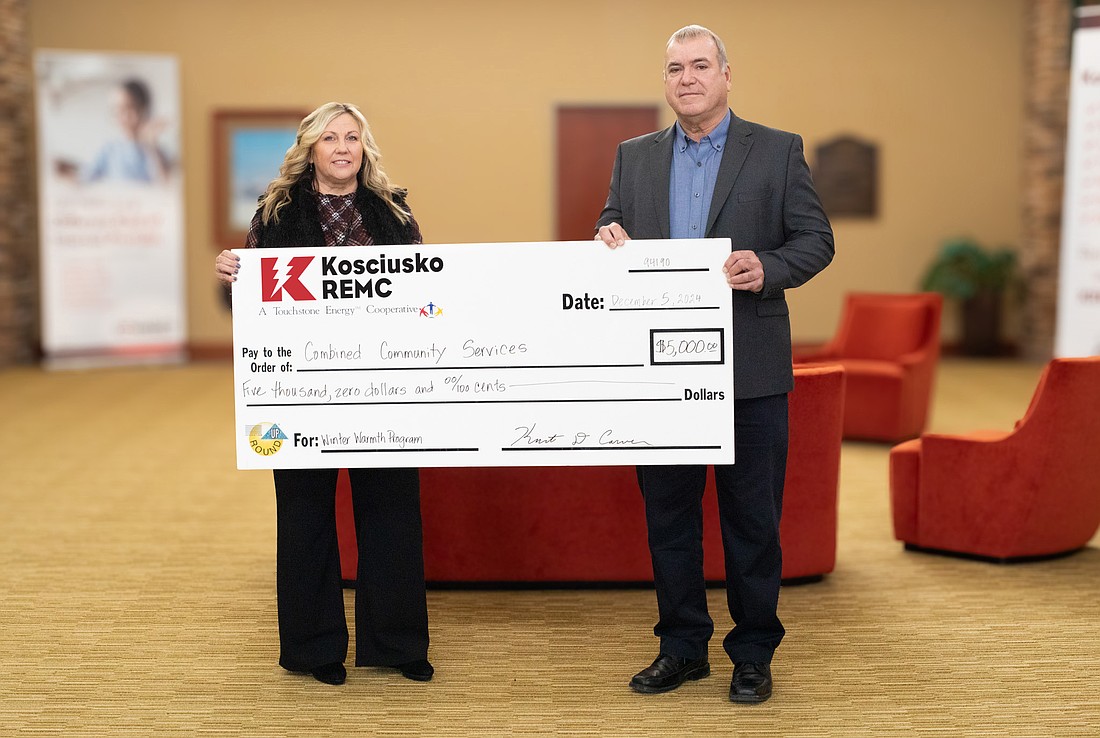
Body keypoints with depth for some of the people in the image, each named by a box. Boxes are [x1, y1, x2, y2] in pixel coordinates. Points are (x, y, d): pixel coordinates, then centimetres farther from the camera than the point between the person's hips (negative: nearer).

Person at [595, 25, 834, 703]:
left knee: (753, 519, 5)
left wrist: (768, 268, -20)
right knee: (668, 513, 11)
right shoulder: (635, 157, 12)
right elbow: (613, 232, 15)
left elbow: (816, 239, -1)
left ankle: (754, 653, 19)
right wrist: (609, 240, -8)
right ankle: (682, 646, 25)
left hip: (749, 369, -3)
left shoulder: (779, 151, 2)